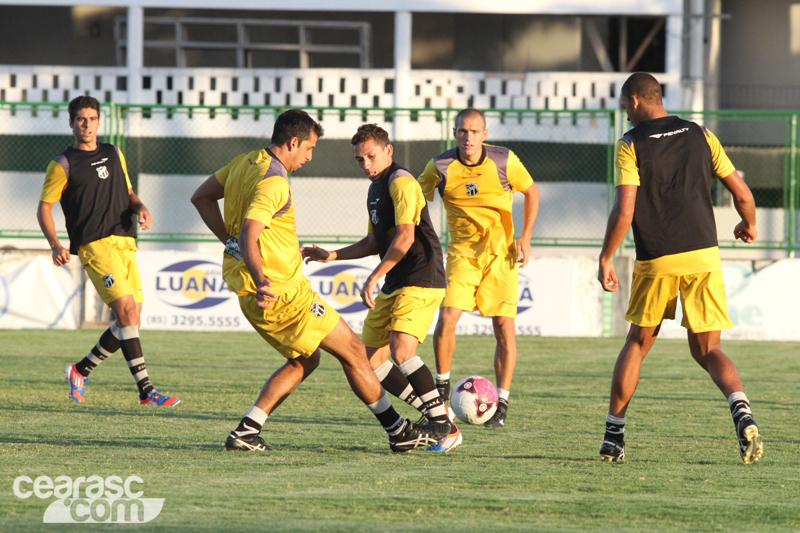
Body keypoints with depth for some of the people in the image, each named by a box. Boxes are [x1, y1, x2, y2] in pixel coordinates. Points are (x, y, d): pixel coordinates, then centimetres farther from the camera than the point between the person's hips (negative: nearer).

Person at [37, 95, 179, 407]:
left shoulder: (114, 155, 18)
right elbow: (44, 208, 3)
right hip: (94, 244, -7)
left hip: (125, 242, 7)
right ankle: (146, 390, -21)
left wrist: (140, 208, 5)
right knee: (127, 309, -19)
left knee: (130, 321, 3)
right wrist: (55, 246, -12)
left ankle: (81, 370, 23)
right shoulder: (63, 165, 1)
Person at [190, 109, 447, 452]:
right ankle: (399, 433, 6)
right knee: (352, 350, 0)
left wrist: (231, 241, 16)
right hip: (282, 292, -10)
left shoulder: (244, 163, 10)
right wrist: (261, 282, -42)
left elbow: (201, 198, 19)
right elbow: (249, 234, -30)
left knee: (305, 360, 20)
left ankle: (246, 431, 8)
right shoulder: (273, 182, -19)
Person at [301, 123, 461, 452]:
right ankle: (434, 414, 13)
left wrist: (373, 278, -24)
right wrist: (332, 256, 20)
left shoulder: (401, 182, -13)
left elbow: (405, 236, -23)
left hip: (421, 282, -10)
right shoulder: (375, 189, 18)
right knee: (370, 360, 5)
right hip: (394, 286, 10)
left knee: (401, 352, -25)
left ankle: (447, 428, -20)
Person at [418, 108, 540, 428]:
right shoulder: (441, 167, -8)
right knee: (447, 318, -16)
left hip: (501, 253, 0)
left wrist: (525, 238, 0)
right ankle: (441, 386, 7)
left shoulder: (504, 161, -9)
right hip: (462, 253, 0)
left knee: (504, 328, -5)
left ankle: (501, 405, 4)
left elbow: (531, 192, 7)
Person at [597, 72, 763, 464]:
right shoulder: (700, 136, 7)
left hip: (655, 261, -2)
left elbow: (624, 211, -13)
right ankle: (742, 412, -21)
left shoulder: (631, 145, -4)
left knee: (638, 343, 16)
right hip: (703, 255, 2)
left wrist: (605, 259, -3)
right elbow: (742, 193, 8)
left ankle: (613, 436, 16)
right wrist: (748, 226, 28)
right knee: (707, 349, 7)